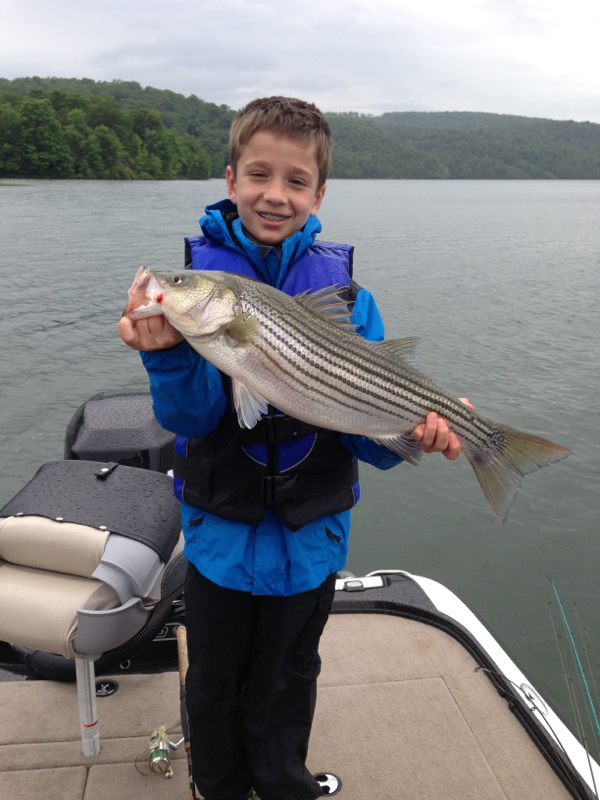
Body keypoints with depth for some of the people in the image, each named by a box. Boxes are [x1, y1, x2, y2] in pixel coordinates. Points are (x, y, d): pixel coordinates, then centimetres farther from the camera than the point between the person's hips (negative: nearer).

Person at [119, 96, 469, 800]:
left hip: (310, 535, 1)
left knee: (285, 688, 24)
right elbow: (191, 415, -21)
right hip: (221, 530, 0)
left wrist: (407, 431, -29)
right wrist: (167, 354, -40)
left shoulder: (342, 286, -9)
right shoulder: (198, 272, -11)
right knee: (214, 688, 21)